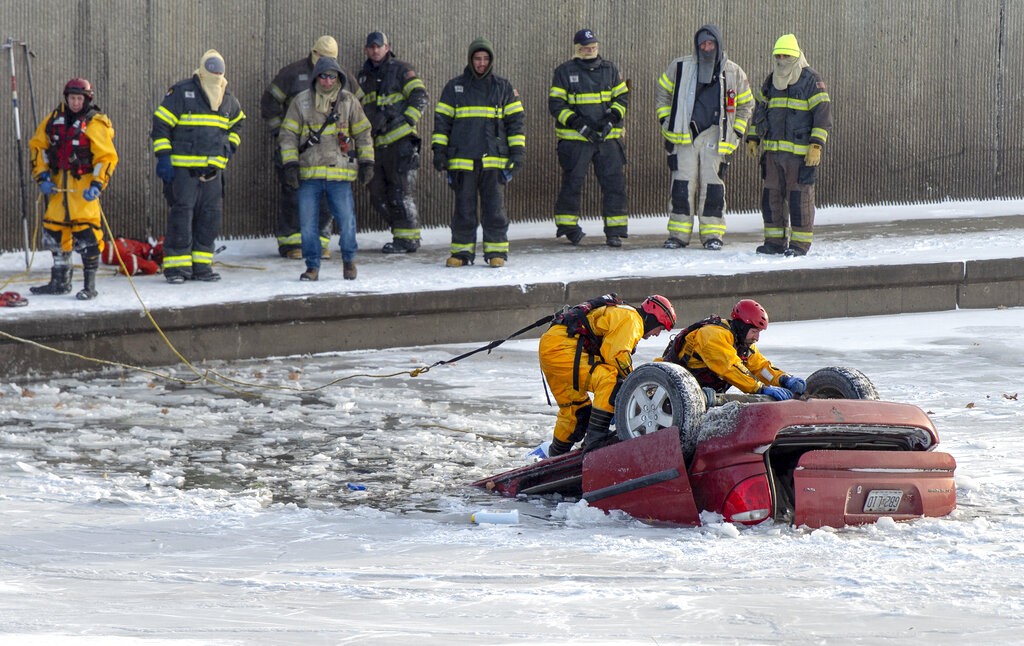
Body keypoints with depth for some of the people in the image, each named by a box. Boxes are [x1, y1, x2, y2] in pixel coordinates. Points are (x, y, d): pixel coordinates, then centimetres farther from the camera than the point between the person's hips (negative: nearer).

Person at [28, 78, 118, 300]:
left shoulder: (95, 124, -8)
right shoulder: (55, 119, 8)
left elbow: (107, 157, -10)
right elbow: (37, 146, 14)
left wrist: (97, 185, -20)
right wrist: (42, 176, 4)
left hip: (83, 186, -6)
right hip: (59, 185, 6)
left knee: (86, 232, -13)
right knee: (54, 230, 11)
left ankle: (90, 285, -7)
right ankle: (60, 281, 25)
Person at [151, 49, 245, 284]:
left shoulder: (227, 99, 12)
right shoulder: (181, 93, -7)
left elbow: (237, 123, 33)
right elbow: (161, 124, -6)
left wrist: (230, 144, 15)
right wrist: (163, 157, -11)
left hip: (213, 168, 6)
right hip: (182, 168, -6)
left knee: (210, 216, 5)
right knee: (182, 213, -8)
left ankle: (201, 265, 14)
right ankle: (176, 266, -4)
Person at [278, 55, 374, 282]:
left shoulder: (348, 101, 6)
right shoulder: (301, 101, 3)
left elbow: (363, 133, 12)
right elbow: (288, 134, 5)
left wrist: (366, 162, 8)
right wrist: (290, 163, -4)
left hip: (340, 173, 0)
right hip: (309, 174, 0)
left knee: (346, 220, -2)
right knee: (308, 223, 2)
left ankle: (349, 261, 20)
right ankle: (312, 266, 14)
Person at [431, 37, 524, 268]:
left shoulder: (503, 88, 10)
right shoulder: (454, 87, 10)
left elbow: (515, 120, 11)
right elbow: (442, 120, 10)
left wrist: (517, 151, 3)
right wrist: (439, 151, 3)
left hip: (494, 160, 0)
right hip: (462, 160, 0)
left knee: (494, 207, -2)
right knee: (464, 208, 2)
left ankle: (496, 251, 4)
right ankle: (462, 251, 8)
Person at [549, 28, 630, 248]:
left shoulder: (609, 70, 12)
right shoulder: (564, 72, 1)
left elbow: (622, 96, 13)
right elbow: (555, 104, -2)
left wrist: (612, 118, -6)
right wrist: (578, 123, -15)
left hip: (608, 137, 3)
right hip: (575, 139, -3)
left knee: (614, 181, -2)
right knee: (572, 182, -1)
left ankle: (615, 230, 2)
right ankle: (567, 224, 15)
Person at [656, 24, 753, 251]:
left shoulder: (733, 73, 6)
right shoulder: (680, 68, 6)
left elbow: (746, 105, 17)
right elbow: (663, 93, 19)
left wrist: (736, 133, 8)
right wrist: (666, 122, 11)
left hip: (714, 136, 0)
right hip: (684, 136, 0)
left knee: (712, 187, -5)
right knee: (682, 187, -4)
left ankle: (712, 234, 2)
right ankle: (678, 234, 2)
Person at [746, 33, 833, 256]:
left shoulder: (811, 81, -6)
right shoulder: (771, 82, 14)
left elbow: (823, 114, -10)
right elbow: (760, 110, 24)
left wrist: (816, 146, -17)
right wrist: (753, 138, 17)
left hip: (800, 152, -6)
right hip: (773, 151, 6)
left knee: (800, 196, -3)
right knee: (772, 196, 6)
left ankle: (801, 244, 2)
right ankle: (775, 241, 14)